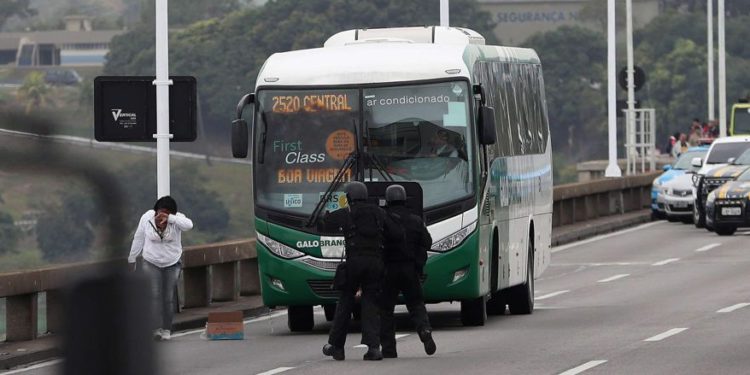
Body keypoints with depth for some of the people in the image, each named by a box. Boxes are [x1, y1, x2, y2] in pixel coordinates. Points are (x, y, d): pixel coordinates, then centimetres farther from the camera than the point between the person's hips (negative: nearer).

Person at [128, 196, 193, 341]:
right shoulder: (146, 218, -9)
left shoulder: (176, 219, -13)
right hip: (151, 263, 0)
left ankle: (167, 329, 14)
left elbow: (188, 225, -36)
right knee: (155, 295, -14)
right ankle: (157, 328, -19)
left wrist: (169, 218, -43)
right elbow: (138, 238, 3)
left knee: (168, 297, 3)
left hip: (172, 264, 0)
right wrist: (132, 258, 9)